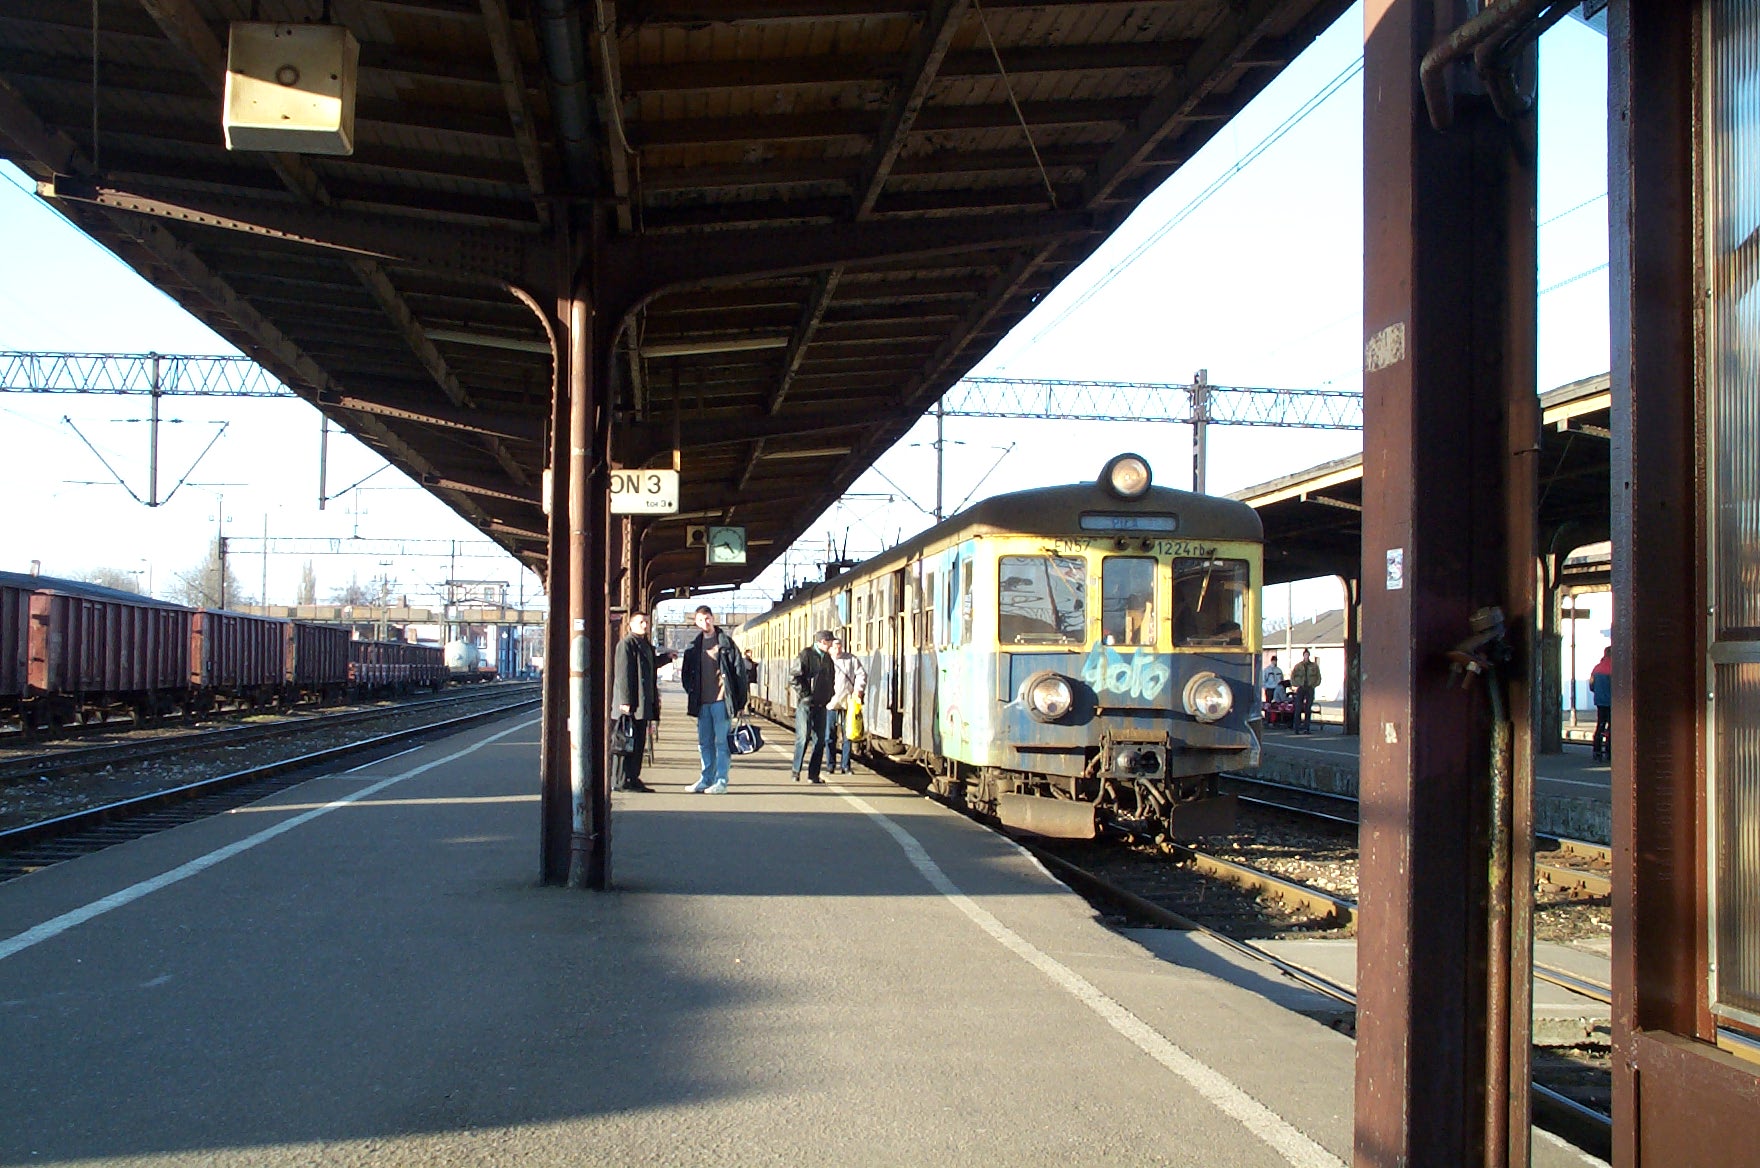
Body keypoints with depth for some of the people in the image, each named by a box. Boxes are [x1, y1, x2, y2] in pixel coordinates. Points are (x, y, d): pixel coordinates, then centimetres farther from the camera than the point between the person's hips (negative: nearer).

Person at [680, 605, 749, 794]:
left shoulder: (726, 642, -1)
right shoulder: (694, 646, 13)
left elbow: (739, 670, -3)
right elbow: (687, 672, 19)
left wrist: (739, 700, -7)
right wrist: (692, 692, 3)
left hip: (721, 700, -5)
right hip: (702, 701, 5)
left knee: (722, 741, -4)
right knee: (705, 742, 10)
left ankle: (721, 781, -2)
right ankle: (706, 780, 17)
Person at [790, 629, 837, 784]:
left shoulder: (827, 658, 15)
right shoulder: (806, 654, -7)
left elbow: (831, 679, 23)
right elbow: (797, 678, -12)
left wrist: (829, 697, 10)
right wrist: (805, 696, -15)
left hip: (820, 705, 7)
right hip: (805, 704, -7)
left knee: (819, 740, 5)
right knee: (803, 737, -8)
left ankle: (813, 775, 9)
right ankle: (796, 771, 4)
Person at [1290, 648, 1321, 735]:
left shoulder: (1314, 666, 6)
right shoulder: (1298, 666, 4)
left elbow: (1318, 677, 13)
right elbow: (1292, 677, 9)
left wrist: (1314, 685, 1)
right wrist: (1297, 685, -1)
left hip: (1310, 689, 1)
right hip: (1301, 689, -1)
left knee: (1308, 709, 2)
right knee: (1298, 709, -5)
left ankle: (1307, 728, 6)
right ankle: (1297, 728, -1)